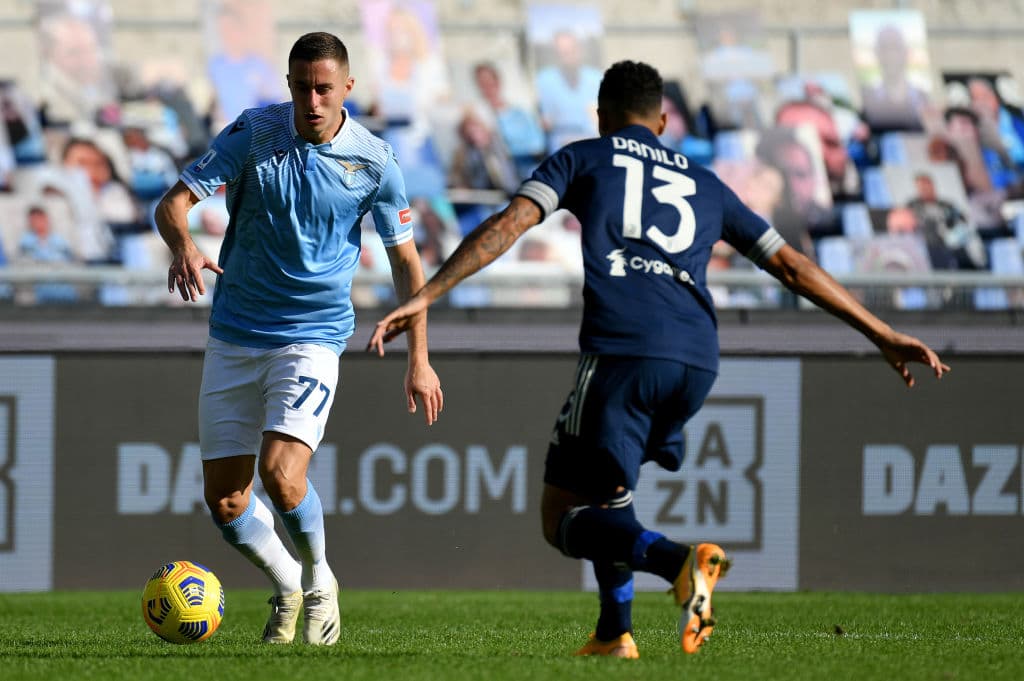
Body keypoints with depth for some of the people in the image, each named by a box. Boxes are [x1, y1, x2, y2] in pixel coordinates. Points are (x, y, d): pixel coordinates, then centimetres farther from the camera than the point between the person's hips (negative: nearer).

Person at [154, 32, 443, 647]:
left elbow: (406, 259, 3)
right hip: (234, 335, 2)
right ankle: (288, 587, 28)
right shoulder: (254, 134, -7)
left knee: (281, 473, -22)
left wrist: (419, 360, 0)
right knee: (223, 496, 0)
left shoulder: (374, 162, -6)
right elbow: (175, 201, -12)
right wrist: (185, 245, -36)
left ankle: (319, 583, 7)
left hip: (313, 336, -2)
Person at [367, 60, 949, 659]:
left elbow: (509, 225, 2)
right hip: (697, 362, 5)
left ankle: (680, 560, -28)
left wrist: (424, 298, -2)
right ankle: (615, 632, 17)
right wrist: (885, 335, 32)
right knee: (605, 492, 29)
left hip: (623, 351, -5)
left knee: (564, 519, -1)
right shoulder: (704, 184, 28)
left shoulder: (583, 159, 17)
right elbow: (791, 266, 27)